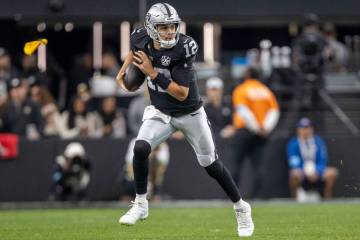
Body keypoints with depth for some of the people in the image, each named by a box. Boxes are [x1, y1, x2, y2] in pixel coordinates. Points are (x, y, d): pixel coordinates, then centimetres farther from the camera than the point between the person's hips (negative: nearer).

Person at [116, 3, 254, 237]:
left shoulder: (183, 48, -28)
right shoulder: (141, 38, -14)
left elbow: (182, 94, -29)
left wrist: (152, 73, -31)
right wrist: (124, 69, 1)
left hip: (190, 114, -3)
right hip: (161, 113, 3)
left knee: (210, 163, 5)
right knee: (140, 148, -21)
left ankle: (241, 208, 26)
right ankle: (140, 205, -4)